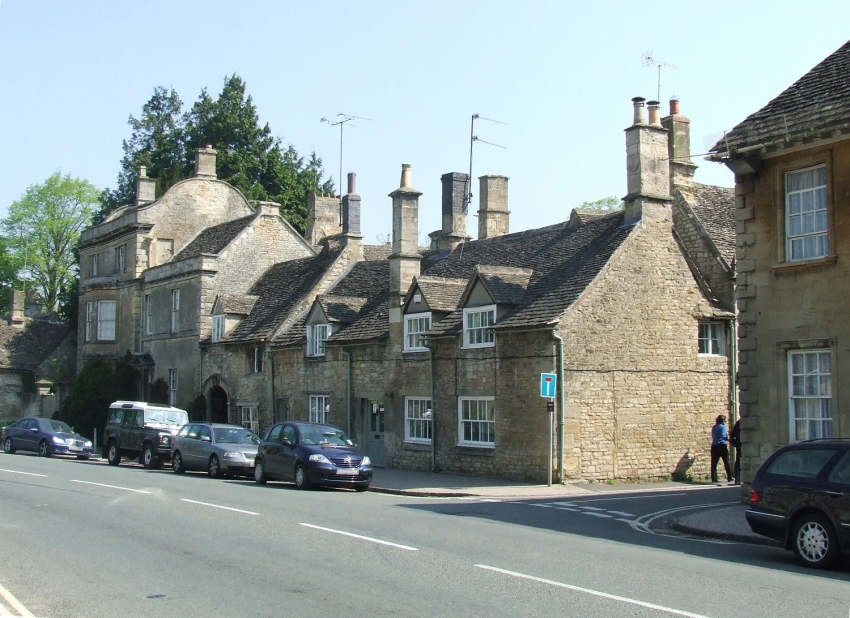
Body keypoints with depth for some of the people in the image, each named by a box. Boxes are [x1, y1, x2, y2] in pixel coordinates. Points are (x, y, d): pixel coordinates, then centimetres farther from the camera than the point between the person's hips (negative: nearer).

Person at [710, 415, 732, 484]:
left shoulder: (714, 427, 12)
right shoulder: (723, 426, -5)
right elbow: (724, 436, -12)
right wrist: (727, 438, 8)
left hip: (714, 446, 5)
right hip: (722, 446, -5)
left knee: (714, 463, 3)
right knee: (726, 463, 4)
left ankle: (714, 478, -3)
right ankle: (729, 478, 3)